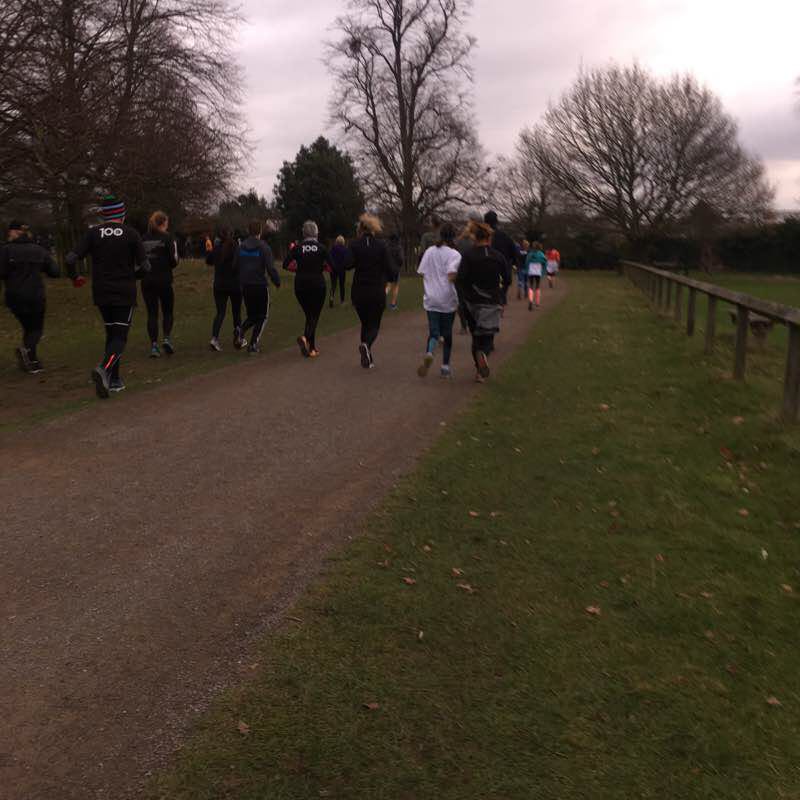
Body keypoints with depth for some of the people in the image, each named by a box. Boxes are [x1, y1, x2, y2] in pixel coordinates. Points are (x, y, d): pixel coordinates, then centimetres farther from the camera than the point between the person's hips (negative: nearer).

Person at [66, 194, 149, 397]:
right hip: (125, 293, -3)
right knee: (120, 337, -2)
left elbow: (71, 259, -8)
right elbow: (145, 266, -7)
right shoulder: (131, 234, -6)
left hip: (101, 294, 3)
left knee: (111, 333, 17)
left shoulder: (93, 233, 0)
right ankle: (104, 369, -28)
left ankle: (114, 380, 17)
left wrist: (75, 277, 11)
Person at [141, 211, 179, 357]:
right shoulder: (167, 238, -6)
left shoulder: (144, 239, 6)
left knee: (152, 313, 7)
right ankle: (167, 338, -6)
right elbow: (174, 261, -8)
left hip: (147, 281, 3)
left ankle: (154, 345, 1)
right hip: (164, 280, -3)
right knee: (168, 312, 13)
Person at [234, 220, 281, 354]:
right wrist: (277, 282, 0)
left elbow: (235, 267, 5)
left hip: (245, 286, 4)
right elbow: (270, 268, -14)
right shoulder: (264, 247, -10)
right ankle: (253, 344, -1)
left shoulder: (240, 247, 4)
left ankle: (241, 330, -11)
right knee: (262, 316, 10)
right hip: (261, 286, -4)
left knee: (252, 315, 19)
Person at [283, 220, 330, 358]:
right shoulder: (321, 248, -5)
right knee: (314, 316, 1)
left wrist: (299, 268, 10)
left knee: (309, 315, 15)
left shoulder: (297, 247, -1)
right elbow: (330, 267, -6)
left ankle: (311, 348, 15)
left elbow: (286, 264, -6)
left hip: (301, 285, 3)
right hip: (318, 285, -3)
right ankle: (305, 337, -28)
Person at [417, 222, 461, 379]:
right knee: (447, 333, 12)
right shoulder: (454, 254, -8)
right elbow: (452, 276, -20)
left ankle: (429, 354, -30)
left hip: (430, 299, 2)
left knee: (433, 331, 2)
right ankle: (445, 367, 17)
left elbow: (422, 273, 7)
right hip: (448, 299, -2)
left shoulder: (429, 251, 6)